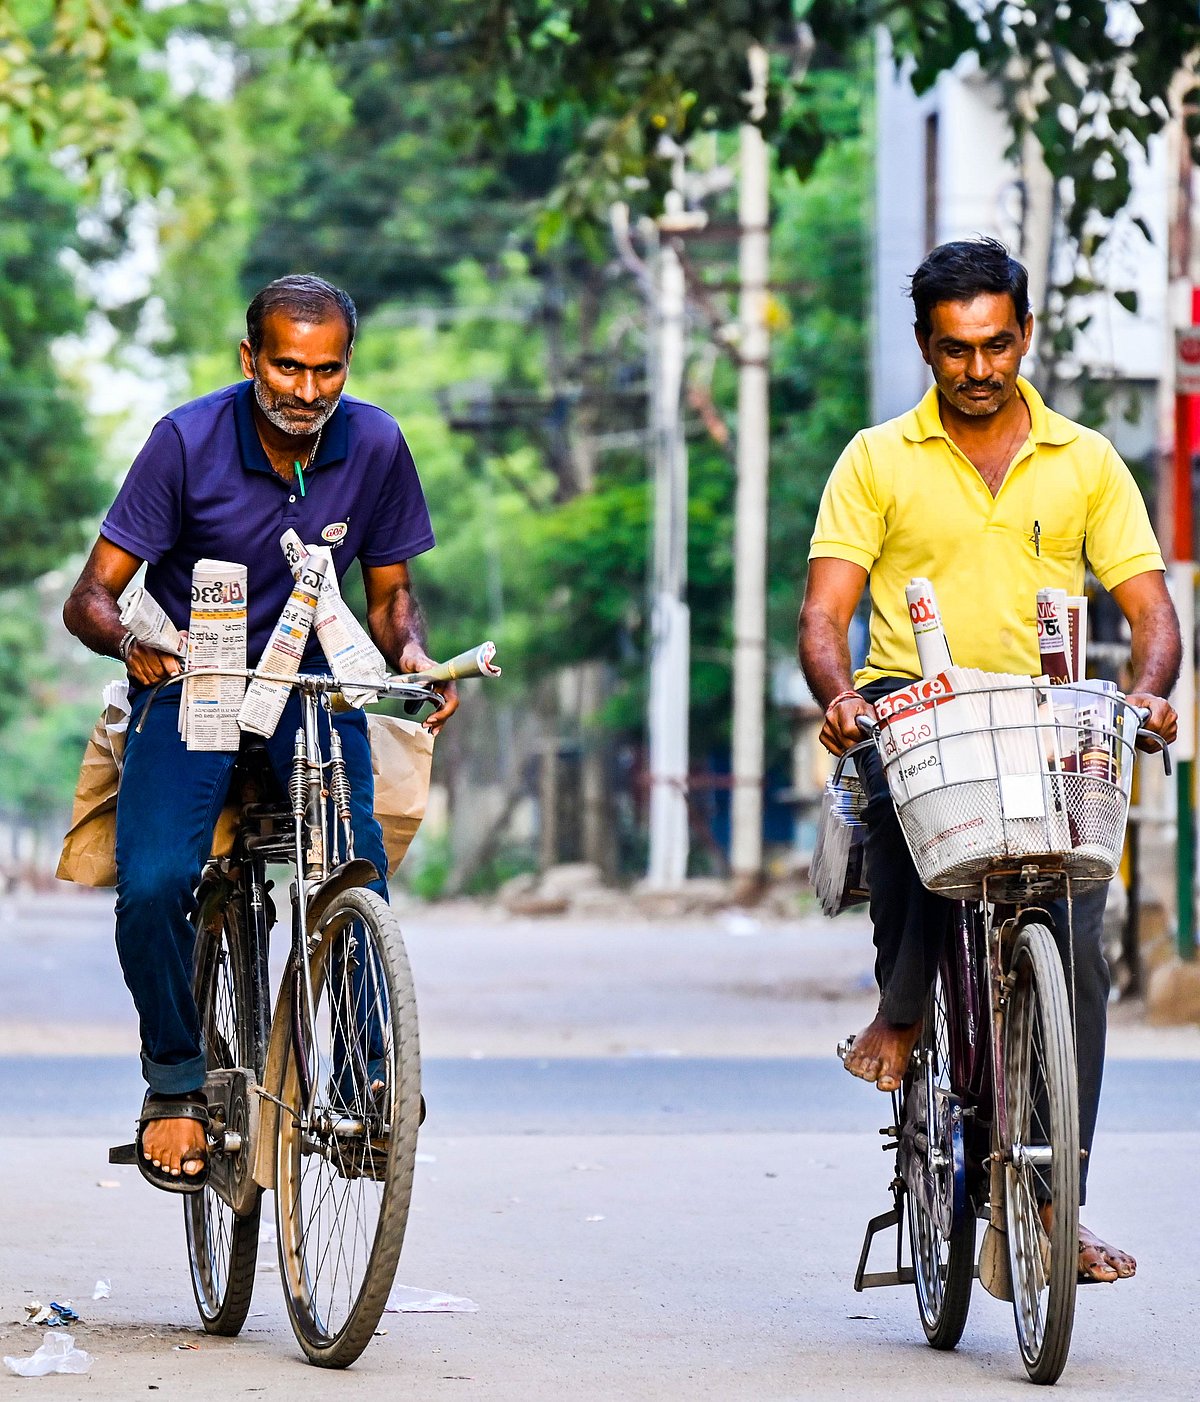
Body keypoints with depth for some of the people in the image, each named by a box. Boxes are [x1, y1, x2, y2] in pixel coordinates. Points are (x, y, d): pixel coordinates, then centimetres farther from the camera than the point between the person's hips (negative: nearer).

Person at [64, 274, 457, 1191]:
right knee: (153, 886, -24)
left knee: (358, 872, -26)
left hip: (310, 682, 1)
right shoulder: (189, 441, -15)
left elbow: (389, 592, 6)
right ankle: (178, 1080, -1)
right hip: (189, 683, -1)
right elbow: (90, 597, -14)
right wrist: (127, 643, -36)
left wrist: (412, 652, -16)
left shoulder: (374, 445, -8)